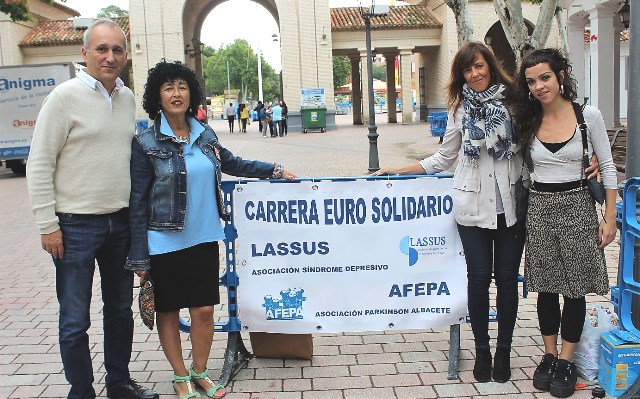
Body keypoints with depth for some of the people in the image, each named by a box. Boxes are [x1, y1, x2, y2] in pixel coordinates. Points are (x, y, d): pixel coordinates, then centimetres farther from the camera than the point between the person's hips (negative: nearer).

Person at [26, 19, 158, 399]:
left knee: (121, 309, 17)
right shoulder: (65, 96, -10)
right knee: (75, 320, 3)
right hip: (76, 225, -6)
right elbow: (39, 165, -10)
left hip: (121, 222, 6)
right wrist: (48, 225, -13)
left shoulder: (128, 98, 7)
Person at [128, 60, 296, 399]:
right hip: (165, 243, -3)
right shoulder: (146, 143, -8)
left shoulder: (204, 135, 5)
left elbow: (232, 164, 23)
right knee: (168, 311, 10)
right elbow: (138, 203, -7)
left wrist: (275, 171, 18)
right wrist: (139, 257, -9)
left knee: (204, 310, 7)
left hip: (203, 239, 4)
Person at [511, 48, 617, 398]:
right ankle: (549, 356, 25)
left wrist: (610, 217, -4)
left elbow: (607, 166, 0)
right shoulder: (527, 121, 3)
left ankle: (566, 362, 17)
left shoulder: (588, 115, -4)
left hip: (577, 206, -2)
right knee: (546, 287, 9)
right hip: (539, 207, 2)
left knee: (574, 288, 4)